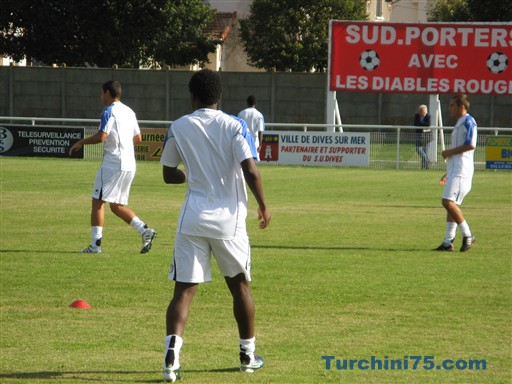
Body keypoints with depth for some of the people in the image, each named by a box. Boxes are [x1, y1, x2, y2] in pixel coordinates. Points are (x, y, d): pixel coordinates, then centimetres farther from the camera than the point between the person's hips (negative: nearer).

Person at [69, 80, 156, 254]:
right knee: (117, 206, 14)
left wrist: (81, 142, -6)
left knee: (98, 201, -3)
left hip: (113, 163, -8)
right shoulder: (129, 112, 16)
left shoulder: (109, 111, -9)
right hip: (129, 164, 8)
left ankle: (95, 244, -7)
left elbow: (101, 136, -18)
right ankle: (144, 230, -2)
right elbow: (138, 138, 22)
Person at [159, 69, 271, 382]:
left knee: (184, 289, -1)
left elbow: (169, 175, 11)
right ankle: (248, 355, 27)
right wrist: (263, 205, 1)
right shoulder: (235, 126, -3)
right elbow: (251, 170, -13)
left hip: (193, 219, 1)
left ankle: (172, 351, -22)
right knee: (240, 286, 17)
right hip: (229, 219, -1)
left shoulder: (179, 128, 3)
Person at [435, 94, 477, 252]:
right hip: (454, 170, 10)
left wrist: (449, 152, -13)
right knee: (450, 204, 7)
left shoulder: (468, 121, -8)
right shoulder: (459, 124, 22)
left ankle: (467, 235, -12)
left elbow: (471, 145, -22)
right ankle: (448, 242, 6)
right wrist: (447, 173, 26)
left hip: (461, 171, -10)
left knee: (448, 201, -18)